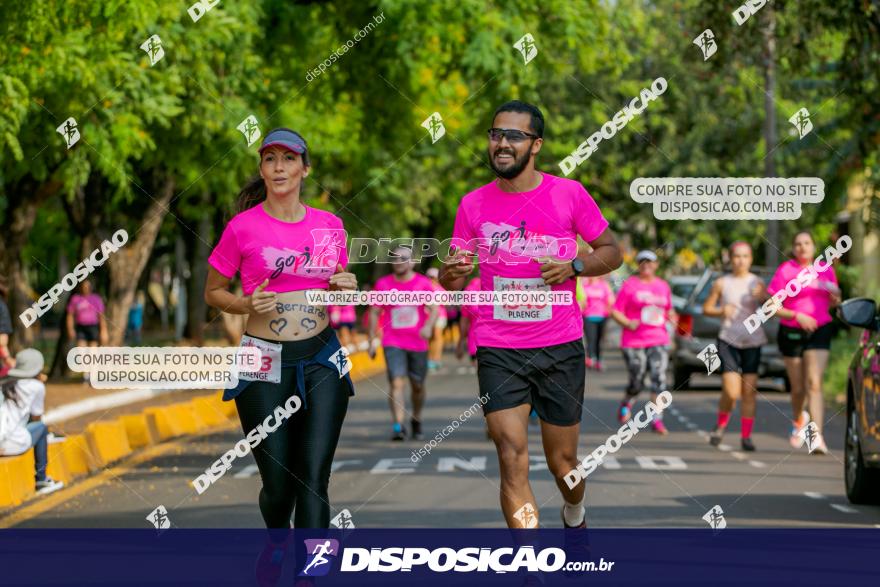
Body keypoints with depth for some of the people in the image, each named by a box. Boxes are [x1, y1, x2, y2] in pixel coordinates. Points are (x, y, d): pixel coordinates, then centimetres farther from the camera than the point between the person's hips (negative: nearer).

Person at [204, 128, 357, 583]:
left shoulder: (329, 226, 7)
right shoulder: (244, 226, -2)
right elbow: (213, 293, 7)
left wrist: (346, 288, -1)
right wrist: (248, 304, -12)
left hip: (321, 358, 2)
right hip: (265, 362, -2)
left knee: (314, 478, -10)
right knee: (277, 482, 2)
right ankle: (277, 540, 35)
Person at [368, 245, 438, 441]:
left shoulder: (423, 283, 1)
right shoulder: (383, 284, 4)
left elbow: (434, 309, -4)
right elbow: (375, 313, 11)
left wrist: (428, 326, -25)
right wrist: (372, 340, 7)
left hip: (418, 343, 1)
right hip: (393, 343, -1)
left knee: (418, 386, 12)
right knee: (397, 383, -17)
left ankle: (416, 420, 35)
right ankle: (398, 426, -23)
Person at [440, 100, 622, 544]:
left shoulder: (569, 195, -1)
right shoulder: (474, 204, 4)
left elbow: (611, 252, 7)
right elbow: (452, 281, 9)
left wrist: (573, 266, -13)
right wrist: (451, 272, -15)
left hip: (560, 347, 0)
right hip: (498, 351, 0)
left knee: (562, 462, 10)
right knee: (512, 458, -13)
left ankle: (574, 516, 45)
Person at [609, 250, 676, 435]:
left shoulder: (663, 286, 13)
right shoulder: (629, 285, -1)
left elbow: (668, 309, 25)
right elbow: (615, 311, -2)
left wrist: (671, 316, 3)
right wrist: (628, 323, -19)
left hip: (659, 341, 3)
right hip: (633, 341, -3)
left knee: (659, 378, -12)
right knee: (637, 383, 2)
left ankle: (657, 419, -12)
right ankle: (626, 404, 34)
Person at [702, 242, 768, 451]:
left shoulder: (757, 283, 5)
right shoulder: (722, 283, 4)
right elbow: (706, 308, 11)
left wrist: (762, 298, -17)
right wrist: (721, 311, -8)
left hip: (752, 341, 1)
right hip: (728, 341, -1)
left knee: (749, 391, -1)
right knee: (731, 392, -11)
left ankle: (746, 436, 8)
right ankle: (721, 425, 16)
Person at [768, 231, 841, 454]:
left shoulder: (826, 270, 8)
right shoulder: (785, 270, -4)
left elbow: (832, 302, 21)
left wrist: (835, 298, -3)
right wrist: (797, 315, -20)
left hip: (820, 331, 1)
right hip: (792, 333, -1)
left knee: (814, 384, -14)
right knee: (799, 387, 9)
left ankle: (817, 437, -20)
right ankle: (798, 420, 41)